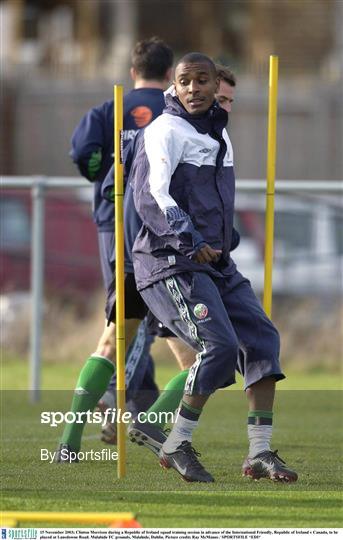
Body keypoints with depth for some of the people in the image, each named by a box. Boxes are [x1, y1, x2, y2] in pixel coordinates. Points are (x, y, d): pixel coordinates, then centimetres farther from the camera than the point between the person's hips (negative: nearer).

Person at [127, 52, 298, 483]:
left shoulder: (218, 132, 16)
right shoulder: (165, 132, -10)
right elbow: (151, 195, -23)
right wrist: (189, 241, -33)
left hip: (215, 260, 8)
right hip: (170, 263, -8)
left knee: (261, 337, -2)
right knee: (219, 346, -20)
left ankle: (260, 452, 0)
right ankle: (176, 447, -7)